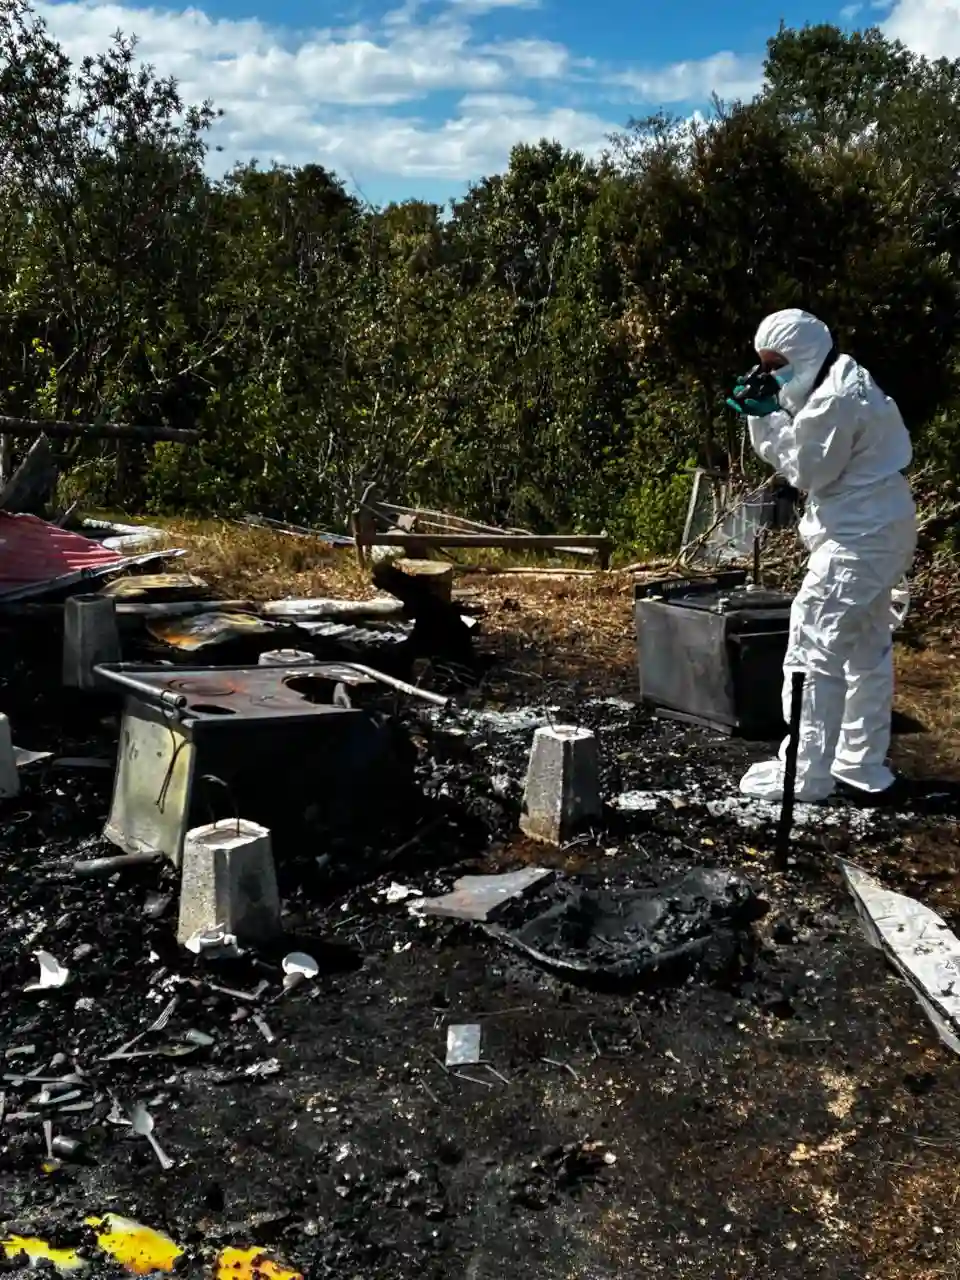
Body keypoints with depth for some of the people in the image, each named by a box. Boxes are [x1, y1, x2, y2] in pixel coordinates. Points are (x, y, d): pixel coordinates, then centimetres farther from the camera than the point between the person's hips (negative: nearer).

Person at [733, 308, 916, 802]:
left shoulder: (835, 400, -19)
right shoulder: (844, 385, 14)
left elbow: (807, 471, -14)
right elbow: (799, 460, 15)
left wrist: (772, 417, -10)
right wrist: (764, 415, 2)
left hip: (858, 540, -11)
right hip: (880, 531, 11)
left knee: (814, 654, -7)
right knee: (869, 650, 16)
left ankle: (804, 774, -2)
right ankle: (863, 763, 26)